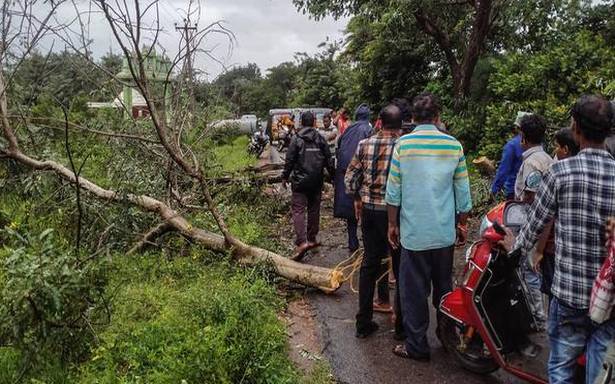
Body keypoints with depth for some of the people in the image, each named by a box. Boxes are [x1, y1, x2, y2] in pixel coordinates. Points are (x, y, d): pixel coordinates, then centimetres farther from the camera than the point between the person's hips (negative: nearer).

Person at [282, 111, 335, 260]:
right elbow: (329, 159, 5)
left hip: (300, 181, -4)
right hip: (317, 181, 4)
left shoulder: (296, 139, -7)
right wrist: (333, 174, 17)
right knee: (314, 209, 14)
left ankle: (302, 242, -17)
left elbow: (289, 160, -7)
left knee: (298, 210, -4)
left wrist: (285, 176, 5)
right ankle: (312, 239, 22)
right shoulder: (320, 139, 4)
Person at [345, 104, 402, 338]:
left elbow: (350, 177, 4)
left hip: (369, 210, 4)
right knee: (400, 265, 11)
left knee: (369, 264, 13)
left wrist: (357, 199, 19)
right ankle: (401, 321, 23)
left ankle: (364, 323, 21)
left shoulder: (364, 144, -1)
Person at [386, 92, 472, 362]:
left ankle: (417, 346, 16)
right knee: (444, 286, 19)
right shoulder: (453, 145, -2)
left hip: (414, 233, -3)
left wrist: (392, 224, 5)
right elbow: (463, 191, 2)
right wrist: (463, 224, 15)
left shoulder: (403, 145, -8)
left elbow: (393, 192, -6)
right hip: (445, 233, 3)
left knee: (414, 291, 7)